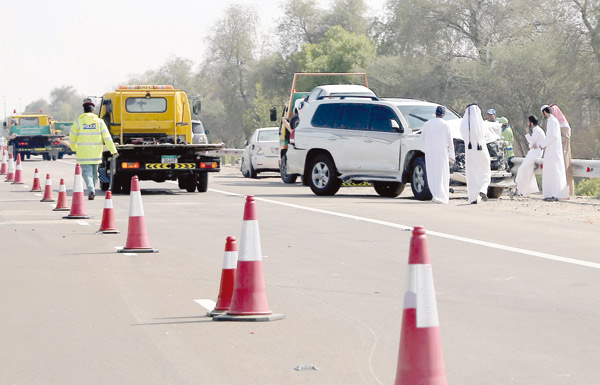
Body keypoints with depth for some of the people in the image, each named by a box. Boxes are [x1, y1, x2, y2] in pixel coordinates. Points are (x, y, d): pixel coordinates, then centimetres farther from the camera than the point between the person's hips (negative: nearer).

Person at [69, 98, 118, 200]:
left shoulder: (78, 122, -2)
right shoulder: (99, 121, 1)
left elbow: (72, 138, 5)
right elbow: (107, 137, -3)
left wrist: (74, 148, 25)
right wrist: (113, 150, -2)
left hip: (83, 153, -2)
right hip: (96, 153, 2)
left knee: (86, 172, -3)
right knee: (94, 172, 17)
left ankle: (91, 190, -23)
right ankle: (92, 190, 25)